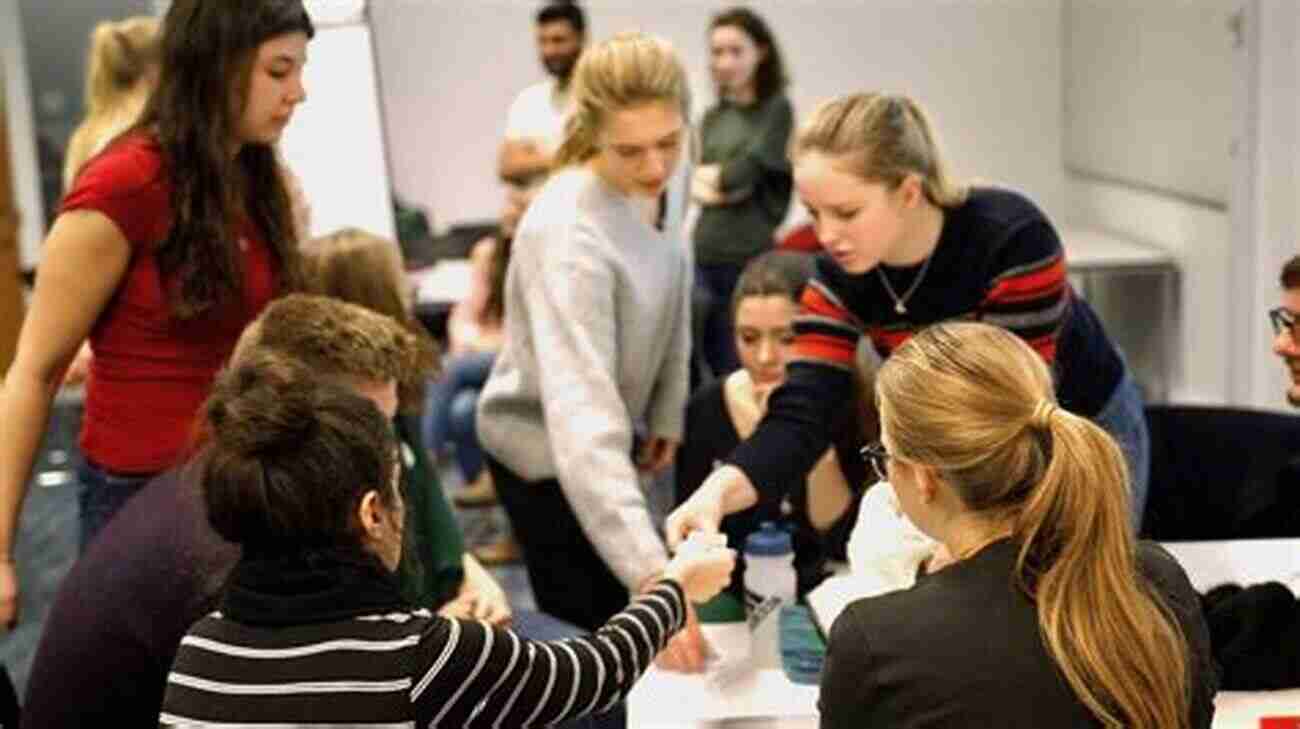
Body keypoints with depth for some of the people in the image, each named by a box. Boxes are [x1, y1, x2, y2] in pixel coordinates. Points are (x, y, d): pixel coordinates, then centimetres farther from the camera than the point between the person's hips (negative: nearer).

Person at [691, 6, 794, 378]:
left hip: (753, 256, -5)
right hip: (705, 255, 5)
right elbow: (694, 185, 8)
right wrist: (712, 187, -12)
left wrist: (710, 174, 6)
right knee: (715, 368, 8)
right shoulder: (712, 117, 15)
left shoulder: (776, 110, -1)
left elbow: (745, 172, -10)